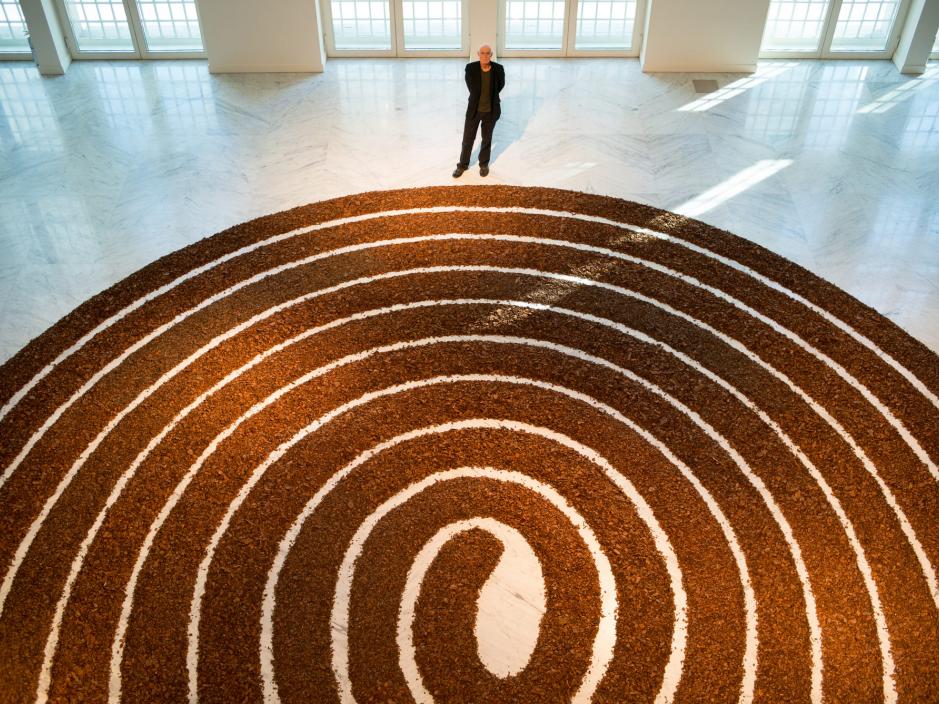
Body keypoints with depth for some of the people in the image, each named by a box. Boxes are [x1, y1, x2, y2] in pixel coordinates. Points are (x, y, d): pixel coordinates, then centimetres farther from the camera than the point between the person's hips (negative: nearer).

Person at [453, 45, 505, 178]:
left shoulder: (498, 69, -13)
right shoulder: (470, 68, -13)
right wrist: (476, 97, 12)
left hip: (491, 110, 0)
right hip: (474, 109, 0)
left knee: (487, 139, 15)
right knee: (468, 138, 10)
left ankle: (484, 164, 33)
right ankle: (463, 164, 26)